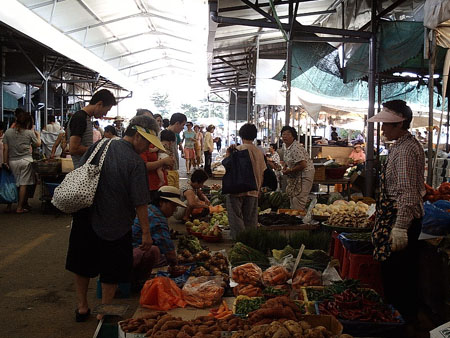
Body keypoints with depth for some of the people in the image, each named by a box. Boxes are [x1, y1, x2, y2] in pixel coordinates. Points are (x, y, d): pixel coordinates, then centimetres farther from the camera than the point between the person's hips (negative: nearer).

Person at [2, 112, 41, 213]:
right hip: (26, 160, -3)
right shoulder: (30, 133, -4)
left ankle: (24, 203, 20)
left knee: (18, 184, 12)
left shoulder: (8, 132, 2)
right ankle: (20, 207, 2)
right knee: (24, 184, 1)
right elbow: (38, 144, 10)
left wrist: (5, 162, 8)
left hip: (13, 162, 3)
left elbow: (5, 149, 2)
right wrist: (38, 135, 26)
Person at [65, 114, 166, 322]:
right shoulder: (136, 163, -20)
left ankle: (82, 307, 36)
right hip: (115, 225, -5)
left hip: (85, 218, 5)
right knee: (112, 271, 15)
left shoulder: (99, 146, -3)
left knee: (82, 265, 21)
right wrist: (146, 233, -10)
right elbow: (140, 203, -19)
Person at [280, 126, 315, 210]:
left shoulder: (296, 148, -27)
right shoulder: (284, 145, 4)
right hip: (295, 175, 10)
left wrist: (289, 171, -21)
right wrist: (284, 167, 3)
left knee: (298, 198, -11)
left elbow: (302, 165, -30)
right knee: (292, 196, 18)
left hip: (305, 173, -10)